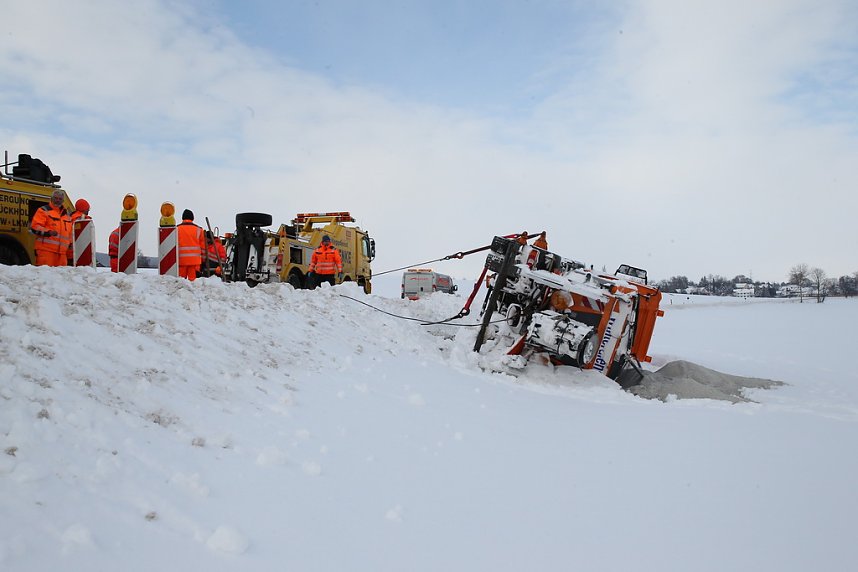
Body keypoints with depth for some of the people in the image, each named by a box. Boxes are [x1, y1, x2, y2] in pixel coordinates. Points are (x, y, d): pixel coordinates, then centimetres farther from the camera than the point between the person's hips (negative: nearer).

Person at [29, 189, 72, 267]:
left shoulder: (67, 215, 25)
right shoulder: (43, 211, 5)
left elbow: (70, 233, 32)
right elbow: (35, 227, -5)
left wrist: (70, 244, 24)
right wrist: (48, 232, -20)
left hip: (62, 252, 6)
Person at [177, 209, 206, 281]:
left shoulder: (177, 229, 3)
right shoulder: (198, 229, 4)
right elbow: (203, 245, 6)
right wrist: (203, 258, 14)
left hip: (181, 259, 0)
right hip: (195, 259, 0)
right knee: (193, 278, 1)